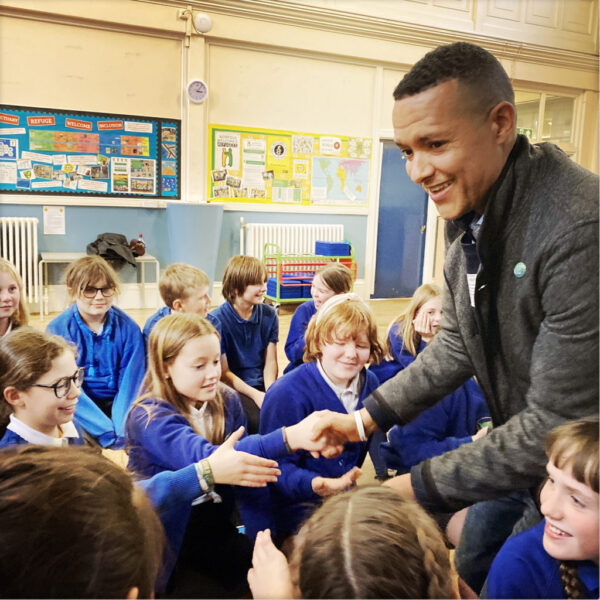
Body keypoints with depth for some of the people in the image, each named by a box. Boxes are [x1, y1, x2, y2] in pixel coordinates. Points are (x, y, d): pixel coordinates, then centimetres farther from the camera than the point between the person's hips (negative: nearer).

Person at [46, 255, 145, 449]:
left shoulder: (128, 328, -4)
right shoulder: (57, 329, -8)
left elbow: (131, 382, -7)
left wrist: (122, 430, -23)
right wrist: (110, 433, -25)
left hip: (117, 404, 2)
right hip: (78, 408, -1)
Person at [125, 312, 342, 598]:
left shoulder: (227, 400, -3)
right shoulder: (149, 417, -20)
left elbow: (248, 465, -5)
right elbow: (201, 457, -37)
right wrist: (289, 437, -50)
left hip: (219, 532, 4)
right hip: (169, 544, -4)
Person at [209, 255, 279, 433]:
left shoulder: (269, 315, 5)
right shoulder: (217, 320, -10)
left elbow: (270, 362, 4)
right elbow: (224, 373, -8)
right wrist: (255, 395, -18)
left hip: (263, 385, 4)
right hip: (233, 388, -4)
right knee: (259, 420, -30)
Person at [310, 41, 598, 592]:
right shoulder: (469, 218, -6)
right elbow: (456, 348, 4)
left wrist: (418, 485, -24)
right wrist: (364, 419, 0)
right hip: (521, 447, 8)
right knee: (472, 566, 24)